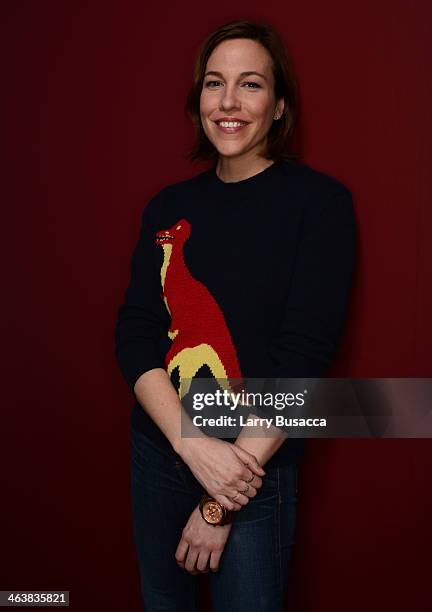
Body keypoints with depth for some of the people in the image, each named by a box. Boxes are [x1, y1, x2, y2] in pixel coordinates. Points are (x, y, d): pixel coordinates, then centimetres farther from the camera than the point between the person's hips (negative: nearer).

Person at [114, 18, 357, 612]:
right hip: (158, 451, 4)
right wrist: (194, 446, -19)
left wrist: (220, 507, -15)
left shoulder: (320, 201, -11)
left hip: (255, 472, -4)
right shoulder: (169, 205, 2)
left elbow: (301, 360, -16)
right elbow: (133, 335, -3)